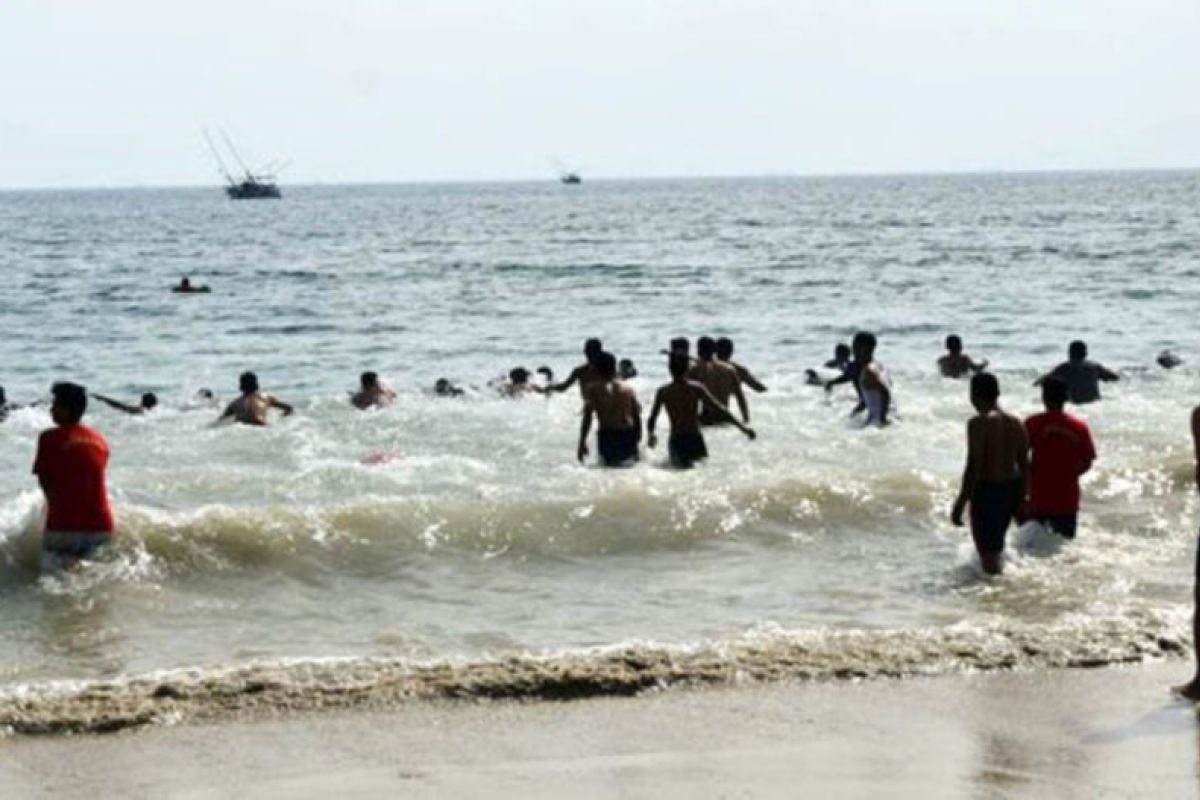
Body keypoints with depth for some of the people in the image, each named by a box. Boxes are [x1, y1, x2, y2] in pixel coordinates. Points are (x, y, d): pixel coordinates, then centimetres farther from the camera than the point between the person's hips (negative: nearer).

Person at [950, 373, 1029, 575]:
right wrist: (1021, 498, 21)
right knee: (996, 546, 25)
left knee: (988, 552, 1)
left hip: (987, 490, -7)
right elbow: (1024, 465, 11)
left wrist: (960, 504, -16)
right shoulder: (1016, 423, 6)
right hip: (1012, 489, 7)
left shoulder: (979, 423, -15)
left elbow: (973, 466, -19)